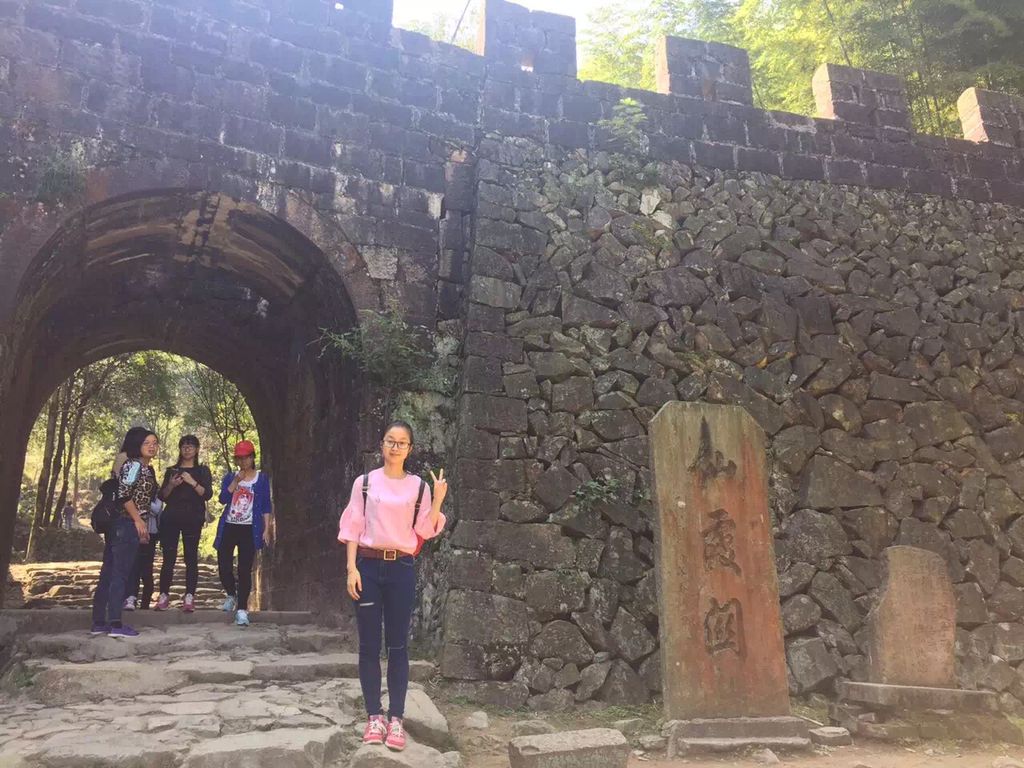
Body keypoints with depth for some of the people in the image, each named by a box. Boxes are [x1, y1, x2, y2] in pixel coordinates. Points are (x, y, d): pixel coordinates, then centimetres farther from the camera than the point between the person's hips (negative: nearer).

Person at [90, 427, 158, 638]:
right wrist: (138, 520, -17)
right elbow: (124, 494, -17)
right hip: (127, 524, -9)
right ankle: (115, 624, -5)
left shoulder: (147, 469, 18)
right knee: (120, 574, -7)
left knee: (109, 573, 11)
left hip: (132, 525, 9)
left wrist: (143, 525, 17)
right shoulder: (133, 465, -9)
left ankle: (99, 623, 17)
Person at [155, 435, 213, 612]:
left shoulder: (202, 470, 8)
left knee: (191, 558, -4)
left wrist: (192, 482, -16)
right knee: (169, 558, -2)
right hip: (171, 519, 2)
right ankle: (163, 596, 3)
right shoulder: (171, 470, 16)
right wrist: (171, 485, -6)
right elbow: (163, 496, 13)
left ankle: (189, 597, -3)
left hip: (193, 519, -2)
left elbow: (208, 494, -3)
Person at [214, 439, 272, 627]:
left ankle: (241, 610, -1)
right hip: (228, 527, 3)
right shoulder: (230, 477, 11)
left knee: (244, 570, -6)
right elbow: (223, 499, -4)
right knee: (223, 565, 0)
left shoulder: (261, 478, 4)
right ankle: (231, 595, 30)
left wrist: (266, 528, -4)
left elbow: (266, 506, 3)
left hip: (249, 529, -2)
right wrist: (235, 481, -14)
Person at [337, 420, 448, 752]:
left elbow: (425, 531, 2)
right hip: (368, 566, 0)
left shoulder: (419, 486, 3)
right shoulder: (364, 482, 1)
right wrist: (352, 568, -6)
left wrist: (438, 500, -11)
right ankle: (374, 716, 18)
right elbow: (352, 528, 1)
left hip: (401, 569, 0)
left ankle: (396, 718, 15)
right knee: (369, 644, 6)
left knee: (398, 645, 5)